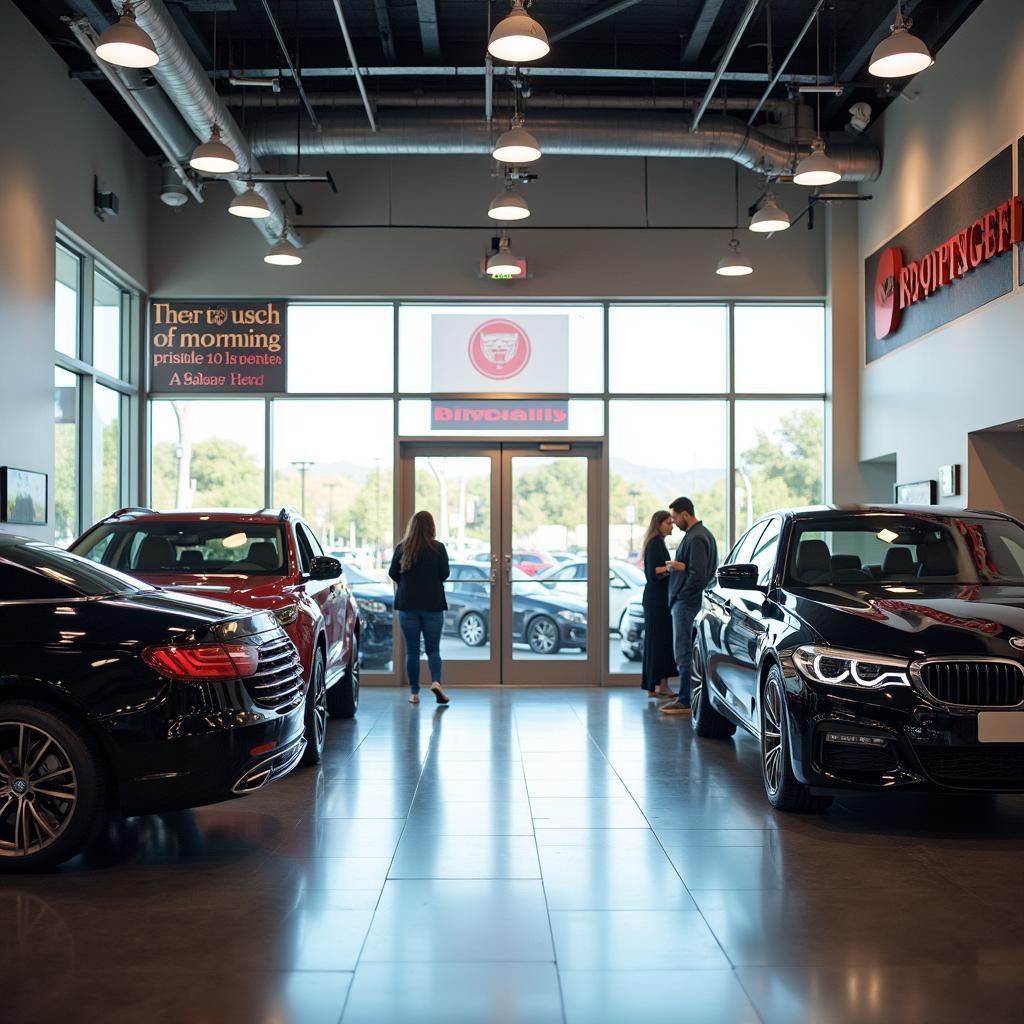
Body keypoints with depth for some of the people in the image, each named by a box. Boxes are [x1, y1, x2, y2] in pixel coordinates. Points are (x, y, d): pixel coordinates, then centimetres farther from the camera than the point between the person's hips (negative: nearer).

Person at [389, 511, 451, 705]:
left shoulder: (402, 548, -3)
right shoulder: (438, 548, -6)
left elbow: (393, 574, 3)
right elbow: (444, 574, -4)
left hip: (407, 604, 1)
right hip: (433, 604, -1)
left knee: (412, 651, 8)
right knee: (433, 649, 8)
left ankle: (414, 693, 7)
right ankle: (436, 682, -15)